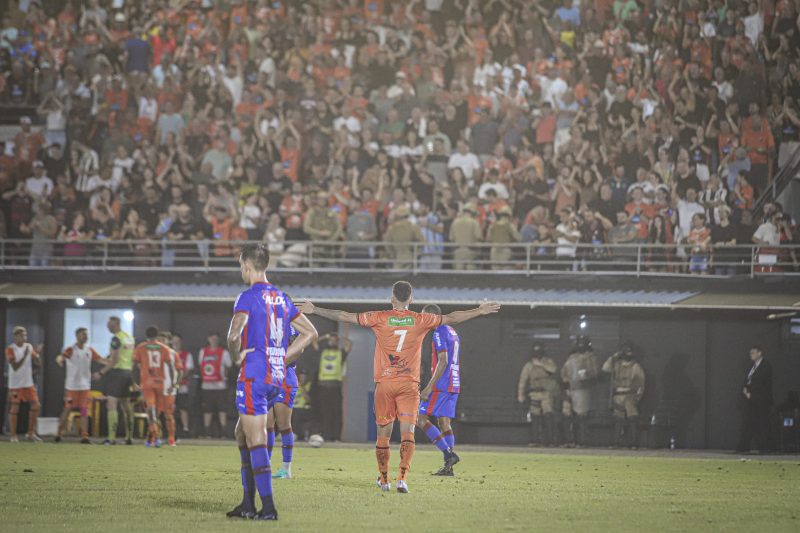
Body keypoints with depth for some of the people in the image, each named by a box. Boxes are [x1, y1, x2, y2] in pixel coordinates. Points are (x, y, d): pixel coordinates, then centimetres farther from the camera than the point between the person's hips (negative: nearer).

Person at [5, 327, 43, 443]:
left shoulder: (29, 347, 6)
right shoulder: (10, 349, -10)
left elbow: (37, 364, 5)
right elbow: (15, 367, -19)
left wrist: (37, 354, -14)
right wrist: (25, 356, -27)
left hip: (28, 383, 5)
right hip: (15, 384, -5)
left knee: (36, 406, 1)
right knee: (14, 409, -2)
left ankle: (31, 434, 12)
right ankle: (13, 436, 6)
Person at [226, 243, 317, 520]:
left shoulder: (248, 297, -11)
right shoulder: (281, 297, 13)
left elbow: (235, 334, -27)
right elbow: (310, 333, 19)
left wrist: (236, 355, -7)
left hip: (253, 376, -8)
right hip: (277, 376, 8)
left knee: (256, 442, -6)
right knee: (242, 435, 18)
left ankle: (268, 507, -9)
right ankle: (248, 504, 17)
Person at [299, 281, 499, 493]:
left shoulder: (380, 318, 0)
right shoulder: (420, 320, 2)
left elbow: (345, 317, 1)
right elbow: (451, 318, 12)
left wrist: (314, 310, 11)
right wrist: (479, 311, 26)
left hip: (384, 383, 0)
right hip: (410, 384, 0)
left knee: (383, 434, 9)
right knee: (407, 432, -5)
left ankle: (384, 480, 19)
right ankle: (402, 478, -21)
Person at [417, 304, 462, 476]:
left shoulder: (439, 333, -11)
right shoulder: (453, 332, 19)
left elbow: (443, 361, -18)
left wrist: (429, 387, -20)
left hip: (441, 385, -9)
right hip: (454, 385, 9)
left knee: (421, 418, -6)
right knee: (444, 422, 8)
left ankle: (448, 453, -16)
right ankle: (448, 467, 2)